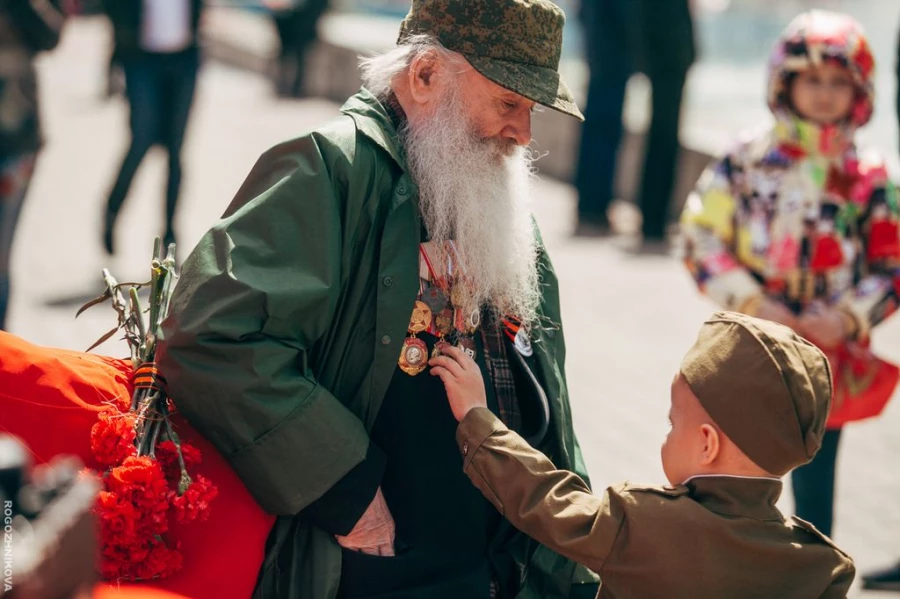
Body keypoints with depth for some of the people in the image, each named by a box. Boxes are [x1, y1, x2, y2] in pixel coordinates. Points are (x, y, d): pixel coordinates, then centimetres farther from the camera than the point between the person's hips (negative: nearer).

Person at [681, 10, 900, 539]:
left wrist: (847, 318, -13)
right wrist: (754, 303, -13)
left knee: (815, 480, 10)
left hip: (832, 355, 1)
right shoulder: (747, 162, -2)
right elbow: (702, 240, -3)